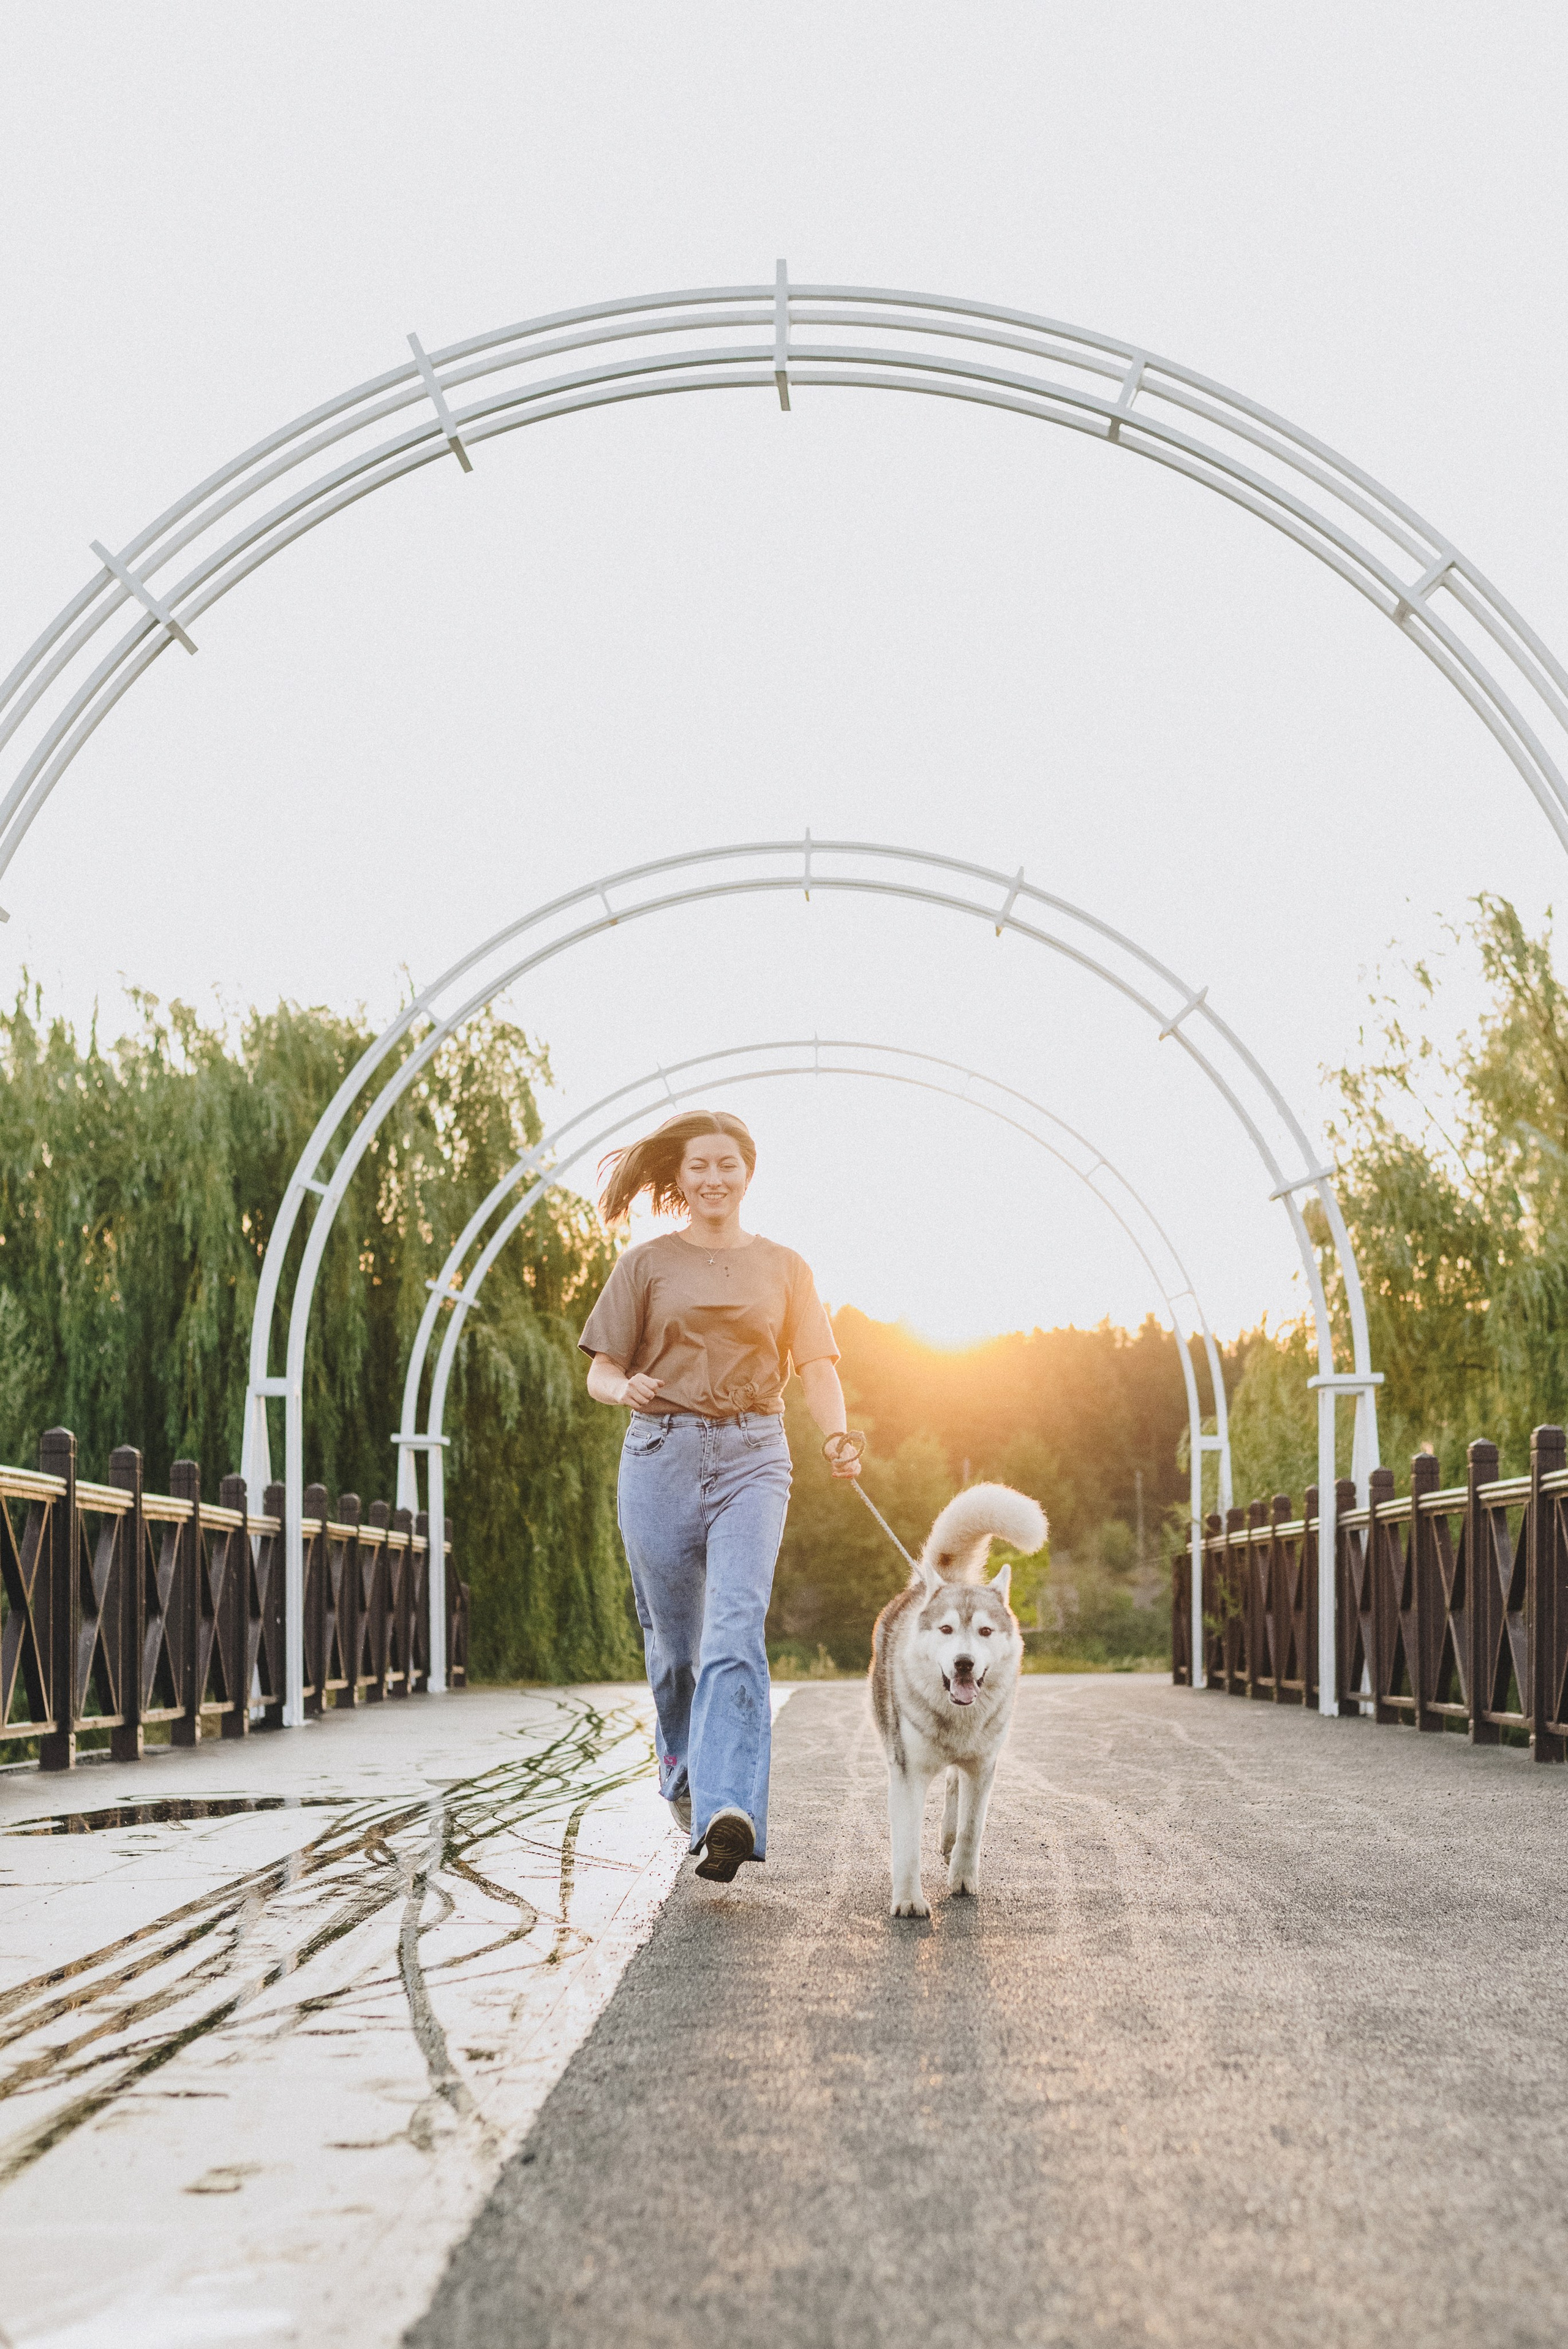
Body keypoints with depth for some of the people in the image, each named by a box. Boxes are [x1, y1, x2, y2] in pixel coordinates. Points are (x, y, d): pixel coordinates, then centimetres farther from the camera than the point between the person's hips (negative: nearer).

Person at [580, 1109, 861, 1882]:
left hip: (752, 1456, -1)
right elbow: (600, 1373, 8)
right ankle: (684, 1783, 31)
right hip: (662, 1454, 1)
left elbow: (817, 1368, 8)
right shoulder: (647, 1264, 10)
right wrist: (625, 1388, -16)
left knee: (736, 1628, -19)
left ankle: (728, 1816, -30)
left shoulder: (784, 1267, 14)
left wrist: (837, 1435, -12)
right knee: (674, 1640, 6)